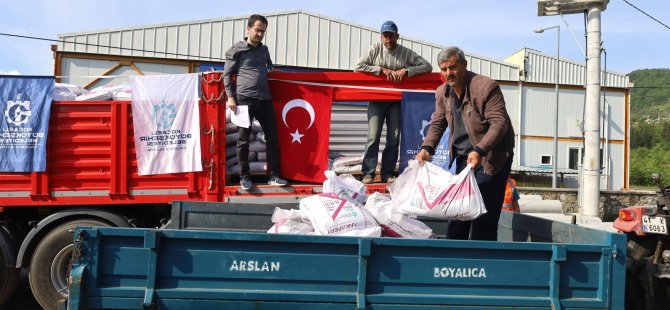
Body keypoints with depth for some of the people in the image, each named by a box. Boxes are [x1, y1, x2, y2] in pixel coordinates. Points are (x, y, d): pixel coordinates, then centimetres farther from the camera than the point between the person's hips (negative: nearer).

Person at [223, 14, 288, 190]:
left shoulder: (264, 50, 21)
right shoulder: (237, 50, 5)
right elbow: (227, 74, 2)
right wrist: (231, 97, -7)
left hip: (265, 99, 5)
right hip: (244, 99, -5)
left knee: (272, 137, 2)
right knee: (243, 140, -1)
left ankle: (273, 176, 8)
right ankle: (244, 177, 8)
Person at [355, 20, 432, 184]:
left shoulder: (406, 53, 3)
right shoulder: (375, 49, 1)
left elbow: (427, 66, 0)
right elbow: (358, 67, -7)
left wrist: (406, 71, -14)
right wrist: (382, 69, -14)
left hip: (396, 101, 2)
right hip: (376, 99, -2)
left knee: (394, 138, 1)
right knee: (373, 135, -10)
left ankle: (388, 173, 9)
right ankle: (368, 173, -5)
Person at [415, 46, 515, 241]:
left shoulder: (486, 86, -18)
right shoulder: (442, 93, 3)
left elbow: (500, 122, -24)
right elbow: (437, 123, 11)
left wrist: (479, 151, -36)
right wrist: (427, 148, -8)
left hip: (492, 158, -6)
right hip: (463, 157, 7)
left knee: (484, 215, -7)